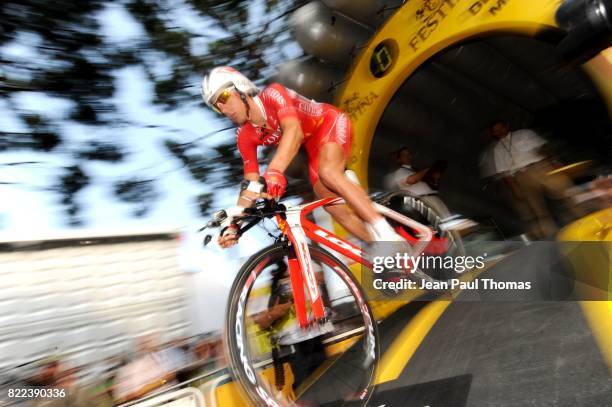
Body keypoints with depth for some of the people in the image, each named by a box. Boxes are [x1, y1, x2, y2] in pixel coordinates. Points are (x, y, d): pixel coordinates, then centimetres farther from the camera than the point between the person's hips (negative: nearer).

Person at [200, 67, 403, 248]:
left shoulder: (272, 94, -26)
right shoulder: (245, 137, -9)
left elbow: (294, 131, -44)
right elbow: (250, 184, -11)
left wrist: (273, 172, -59)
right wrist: (233, 222, -22)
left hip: (330, 122, -6)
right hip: (313, 144, 6)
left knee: (327, 171, -35)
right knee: (332, 205, -7)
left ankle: (388, 235, -31)